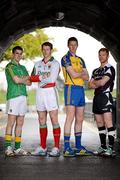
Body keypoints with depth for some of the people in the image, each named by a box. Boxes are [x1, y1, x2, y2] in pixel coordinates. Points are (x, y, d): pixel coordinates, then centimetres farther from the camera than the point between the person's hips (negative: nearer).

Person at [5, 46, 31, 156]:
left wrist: (20, 79, -4)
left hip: (23, 96, 7)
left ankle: (17, 148, 9)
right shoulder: (10, 66, 0)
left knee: (20, 123, 6)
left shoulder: (23, 67, 22)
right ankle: (8, 147, -6)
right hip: (13, 96, -7)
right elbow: (16, 80, -13)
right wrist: (26, 78, 4)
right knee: (11, 122, -8)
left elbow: (29, 83, 13)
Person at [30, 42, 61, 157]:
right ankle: (42, 147, 11)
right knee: (42, 120, 7)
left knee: (54, 120, -8)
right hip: (40, 92, 6)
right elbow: (32, 78, 8)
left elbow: (51, 79, -12)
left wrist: (39, 77, -4)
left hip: (50, 91, -6)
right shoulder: (38, 64, 17)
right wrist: (44, 77, -5)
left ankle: (56, 148, -6)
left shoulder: (55, 64, -1)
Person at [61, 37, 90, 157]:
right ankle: (66, 148, -11)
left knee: (80, 119, 8)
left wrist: (77, 74, -7)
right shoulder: (65, 58, -1)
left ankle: (78, 146, 15)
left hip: (81, 89, 7)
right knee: (70, 118, -12)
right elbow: (73, 74, -13)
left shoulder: (81, 60, 20)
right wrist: (82, 72, 4)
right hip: (71, 88, -7)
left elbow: (86, 77, 9)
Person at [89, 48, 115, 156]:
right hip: (97, 97, 8)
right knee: (100, 123, 8)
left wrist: (95, 82, 6)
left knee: (108, 122, -12)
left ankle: (110, 147, -12)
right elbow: (91, 85, 11)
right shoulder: (96, 71, 22)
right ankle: (103, 146, 14)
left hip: (106, 96, -8)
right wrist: (98, 83, -6)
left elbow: (102, 82, -12)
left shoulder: (110, 69, -2)